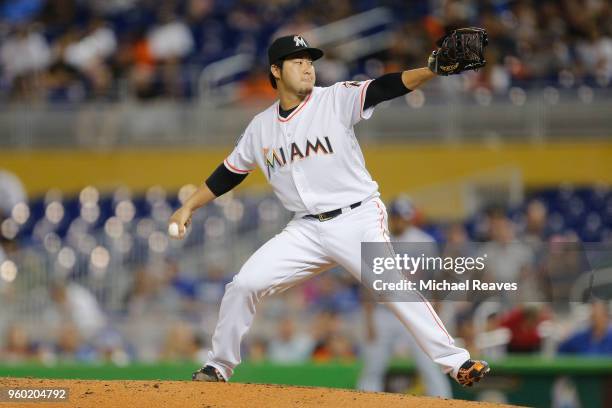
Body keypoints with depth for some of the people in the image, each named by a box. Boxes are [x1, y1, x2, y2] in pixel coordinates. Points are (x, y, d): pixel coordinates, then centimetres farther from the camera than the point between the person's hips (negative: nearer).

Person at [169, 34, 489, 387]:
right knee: (245, 284, -5)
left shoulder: (336, 100, -5)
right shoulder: (261, 127, 8)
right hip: (307, 231, 4)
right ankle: (219, 367, 13)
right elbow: (228, 174, 19)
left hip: (358, 221, -4)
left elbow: (383, 89, -19)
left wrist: (432, 69, -34)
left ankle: (456, 362, -18)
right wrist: (188, 208, 15)